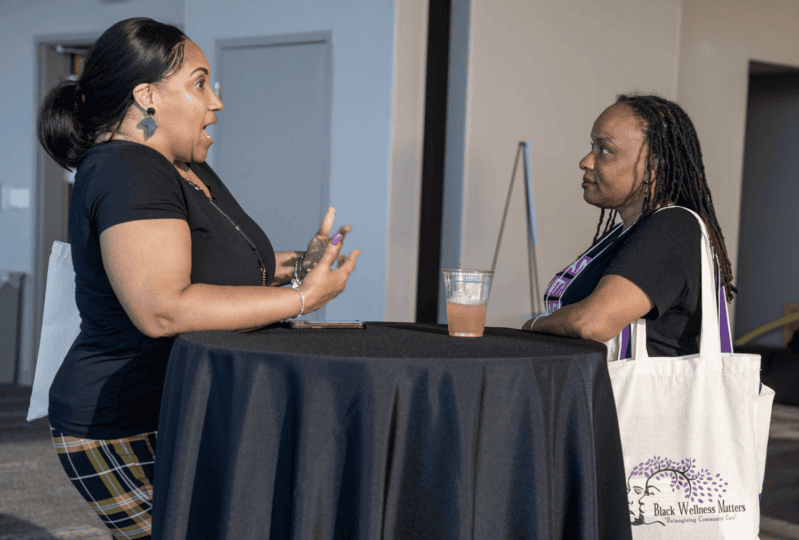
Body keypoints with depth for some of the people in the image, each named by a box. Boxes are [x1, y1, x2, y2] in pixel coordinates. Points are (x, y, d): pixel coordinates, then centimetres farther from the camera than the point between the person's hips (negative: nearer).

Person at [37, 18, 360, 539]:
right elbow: (161, 309, -30)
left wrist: (292, 265, 7)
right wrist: (300, 298, -24)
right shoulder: (128, 171, -18)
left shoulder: (190, 171, 13)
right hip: (132, 440, -9)